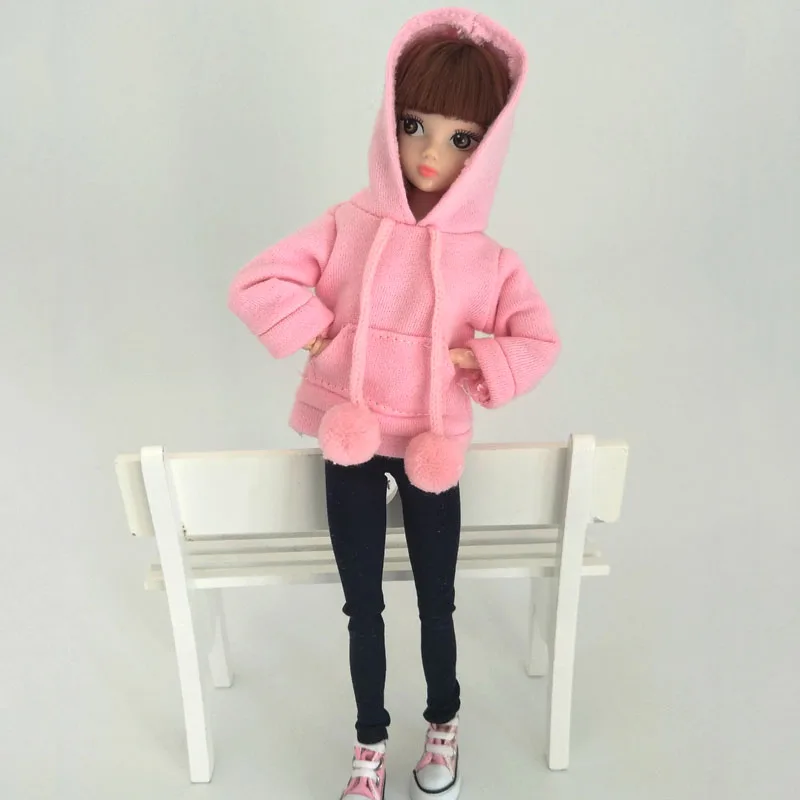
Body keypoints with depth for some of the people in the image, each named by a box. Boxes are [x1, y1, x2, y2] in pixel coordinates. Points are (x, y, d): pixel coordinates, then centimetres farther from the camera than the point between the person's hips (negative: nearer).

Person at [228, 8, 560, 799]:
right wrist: (319, 333, -17)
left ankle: (443, 725, 43)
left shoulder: (490, 260, -8)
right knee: (363, 606, 13)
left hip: (434, 445, 0)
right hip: (350, 440, 1)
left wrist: (477, 362, -16)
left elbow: (538, 343, -1)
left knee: (436, 601, 15)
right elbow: (257, 284, -8)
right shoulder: (347, 225, -8)